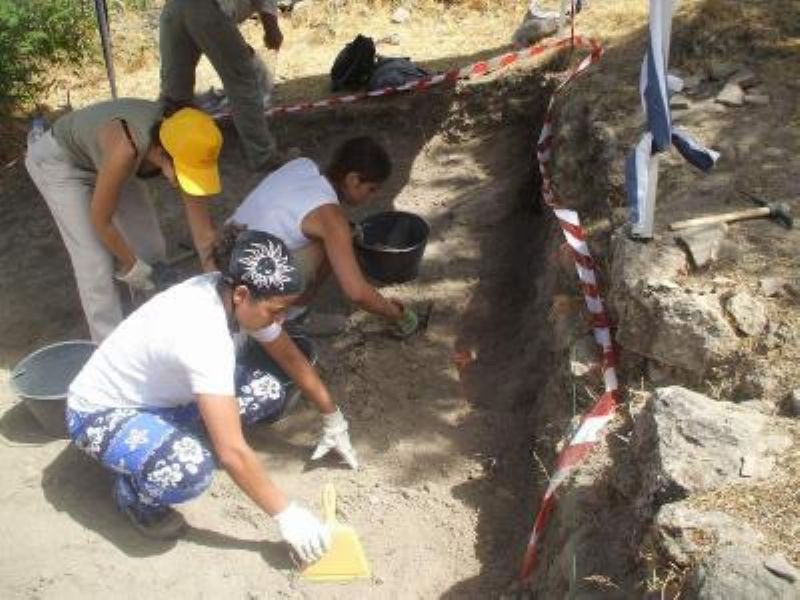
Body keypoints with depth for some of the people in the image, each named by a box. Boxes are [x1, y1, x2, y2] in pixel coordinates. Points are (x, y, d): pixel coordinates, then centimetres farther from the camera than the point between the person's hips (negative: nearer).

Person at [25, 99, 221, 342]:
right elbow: (100, 221, -28)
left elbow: (203, 230, -17)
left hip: (102, 156, 6)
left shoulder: (184, 149, -27)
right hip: (58, 160, -5)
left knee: (152, 248, 5)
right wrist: (131, 265, -15)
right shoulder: (126, 149, -44)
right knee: (95, 262, -11)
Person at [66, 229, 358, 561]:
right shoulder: (203, 333, -38)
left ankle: (176, 439, 10)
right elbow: (233, 453, -37)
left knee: (268, 393, -8)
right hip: (101, 412, -8)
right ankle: (134, 489, -2)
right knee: (189, 471, -36)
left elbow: (291, 357, 3)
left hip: (162, 394, 8)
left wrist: (334, 418, 8)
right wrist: (285, 514, -28)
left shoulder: (233, 296, -14)